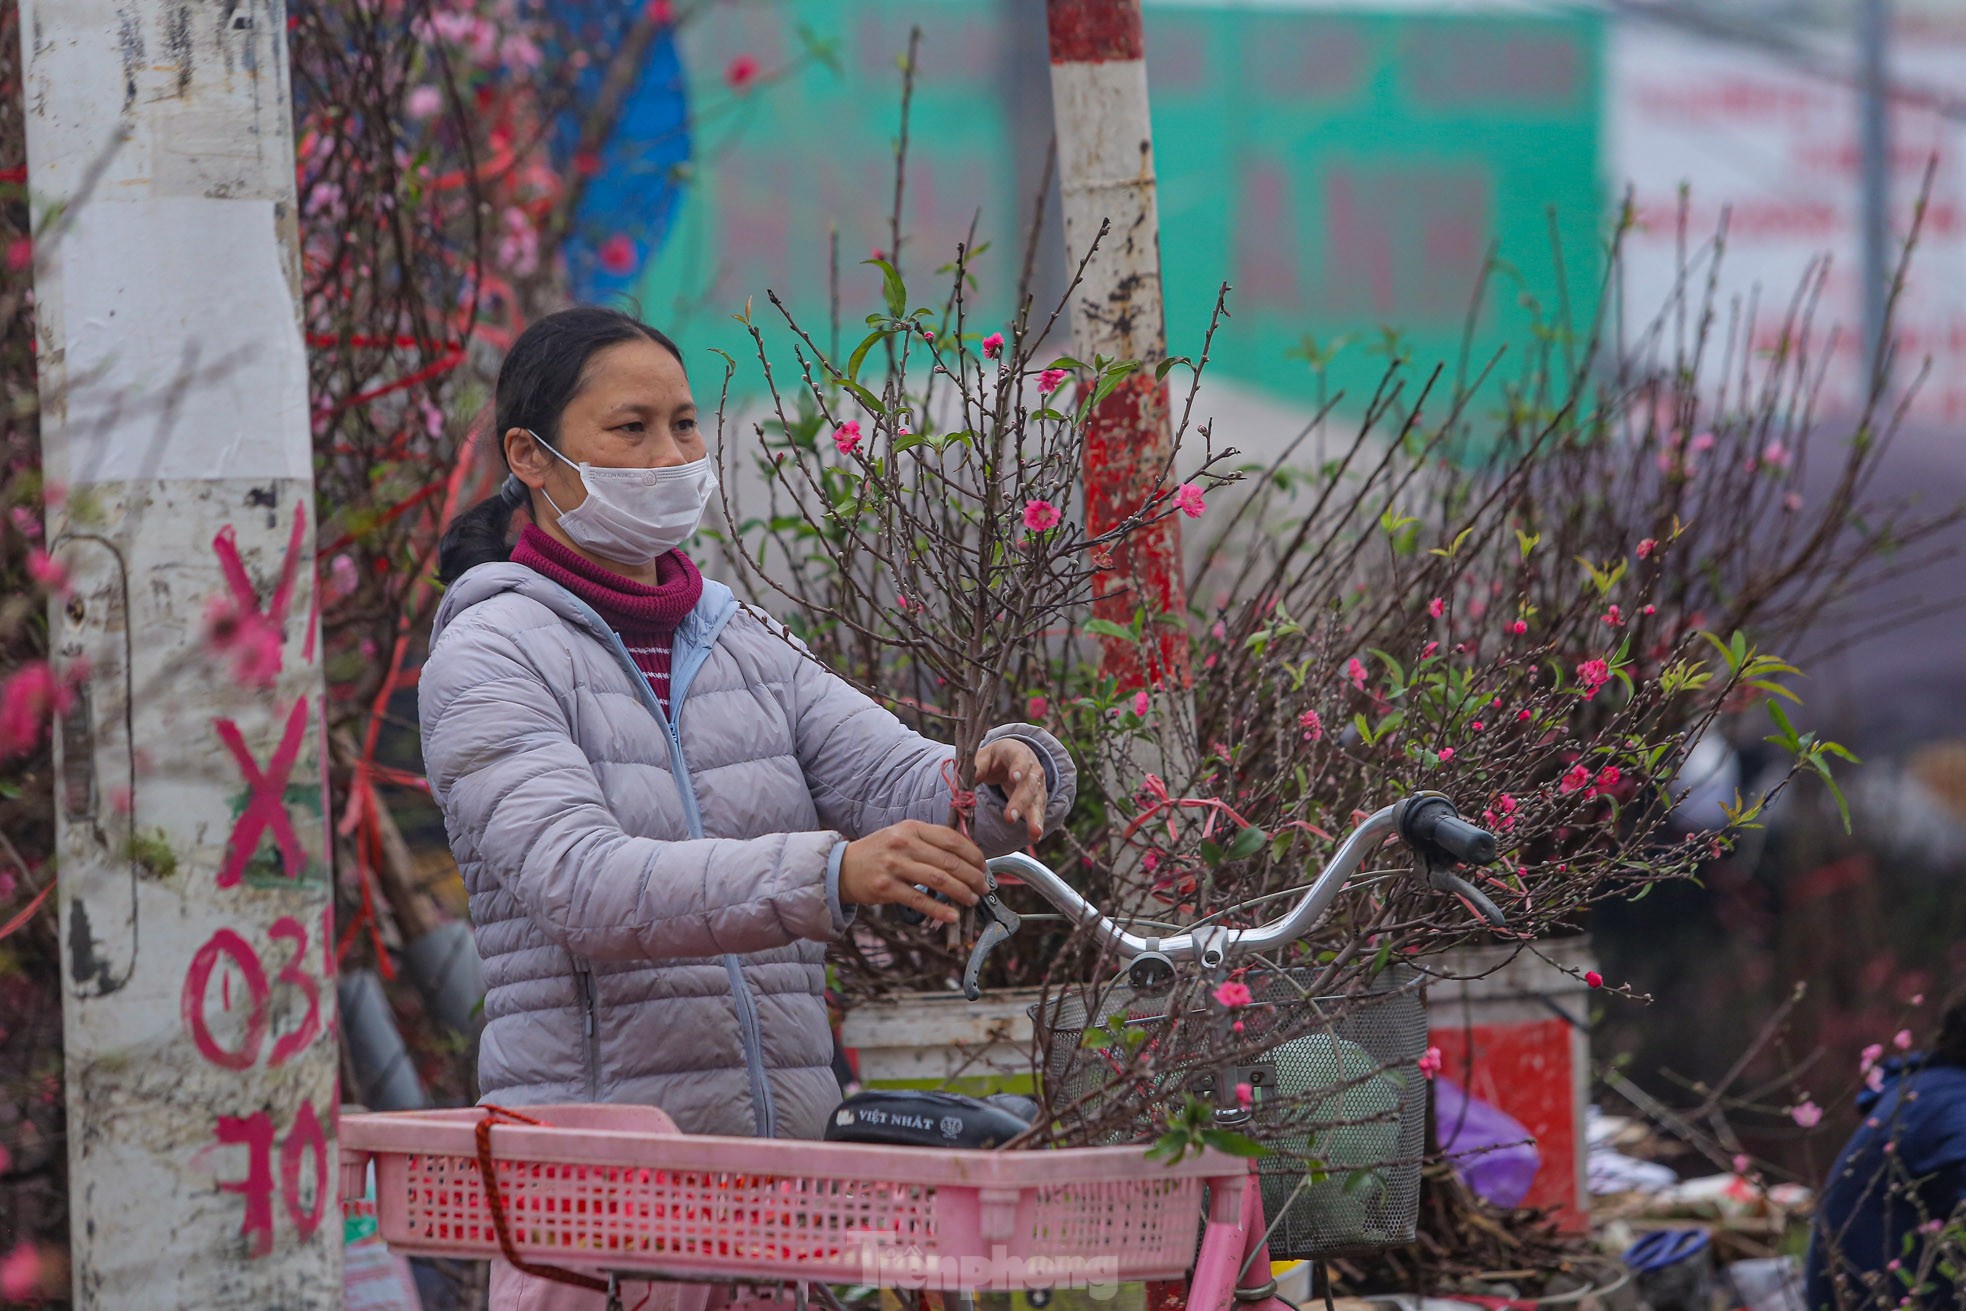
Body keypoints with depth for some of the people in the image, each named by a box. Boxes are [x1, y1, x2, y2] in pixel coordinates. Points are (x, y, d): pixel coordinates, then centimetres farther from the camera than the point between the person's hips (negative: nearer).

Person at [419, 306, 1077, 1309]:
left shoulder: (749, 651, 16)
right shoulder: (486, 659, -5)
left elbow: (905, 785, 3)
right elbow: (584, 886, -20)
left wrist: (1007, 778, -22)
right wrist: (830, 873, -33)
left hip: (788, 1152, 5)